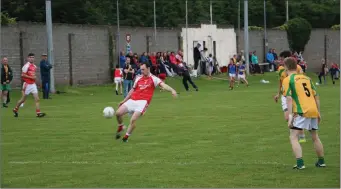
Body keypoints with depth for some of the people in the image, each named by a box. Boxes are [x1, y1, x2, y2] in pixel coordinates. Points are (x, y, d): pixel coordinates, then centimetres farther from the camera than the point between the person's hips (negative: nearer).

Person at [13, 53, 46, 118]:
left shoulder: (34, 66, 11)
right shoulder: (26, 66, -13)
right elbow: (23, 75, -18)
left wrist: (34, 77, 7)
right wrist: (31, 77, -20)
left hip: (33, 84, 6)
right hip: (27, 84, -6)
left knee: (37, 99, -6)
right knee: (23, 99, 7)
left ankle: (38, 112, -11)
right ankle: (15, 109, 28)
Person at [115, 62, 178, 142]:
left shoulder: (153, 79, -1)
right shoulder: (138, 78, 14)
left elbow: (163, 85, -15)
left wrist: (172, 90, -34)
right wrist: (124, 100, 26)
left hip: (142, 102, -5)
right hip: (132, 100, 5)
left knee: (133, 119, -20)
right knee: (118, 113, -8)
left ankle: (126, 136, 0)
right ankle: (121, 127, 22)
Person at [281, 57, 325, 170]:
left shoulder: (287, 80, 0)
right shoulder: (306, 78, 18)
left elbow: (289, 98, -10)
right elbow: (316, 96, 18)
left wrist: (290, 116, -12)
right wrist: (318, 113, 23)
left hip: (301, 112, -6)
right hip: (313, 110, 6)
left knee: (293, 137, -1)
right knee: (315, 137, 22)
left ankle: (300, 163, -14)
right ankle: (321, 161, 31)